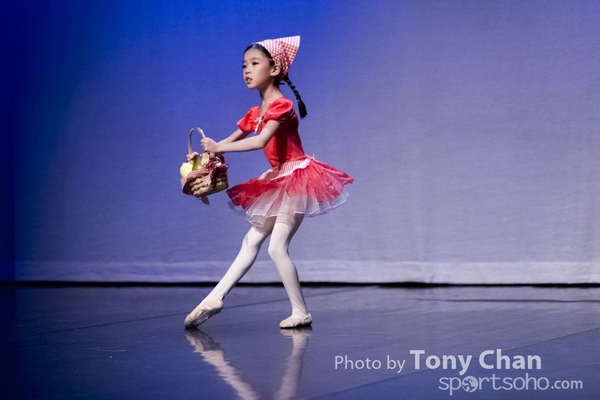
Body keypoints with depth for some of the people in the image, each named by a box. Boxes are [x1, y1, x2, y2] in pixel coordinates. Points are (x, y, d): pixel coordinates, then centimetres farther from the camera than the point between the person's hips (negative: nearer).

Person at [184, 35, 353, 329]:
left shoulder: (281, 106, -17)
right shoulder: (255, 114, 11)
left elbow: (261, 141, -30)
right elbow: (231, 140, 14)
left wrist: (219, 148, -26)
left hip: (297, 178, -9)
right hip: (278, 181, 9)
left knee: (277, 247, -12)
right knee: (252, 240, 7)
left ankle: (301, 313, -5)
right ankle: (215, 298, 8)